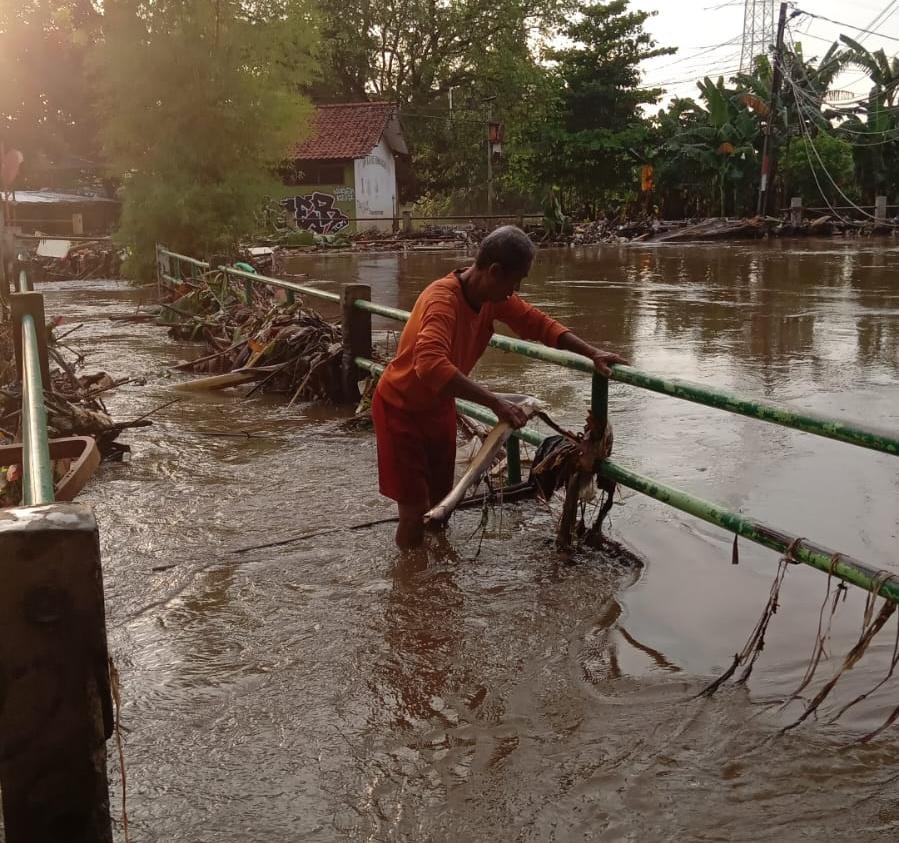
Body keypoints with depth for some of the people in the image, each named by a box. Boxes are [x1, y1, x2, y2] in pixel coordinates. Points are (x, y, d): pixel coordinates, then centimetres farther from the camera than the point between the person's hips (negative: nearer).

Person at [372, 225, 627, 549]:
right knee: (415, 513, -8)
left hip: (439, 405, 8)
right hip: (401, 407, -8)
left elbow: (538, 322, 0)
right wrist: (496, 403, -52)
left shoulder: (494, 296, -11)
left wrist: (592, 353, -12)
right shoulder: (443, 299, -35)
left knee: (440, 505, 16)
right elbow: (430, 364, -51)